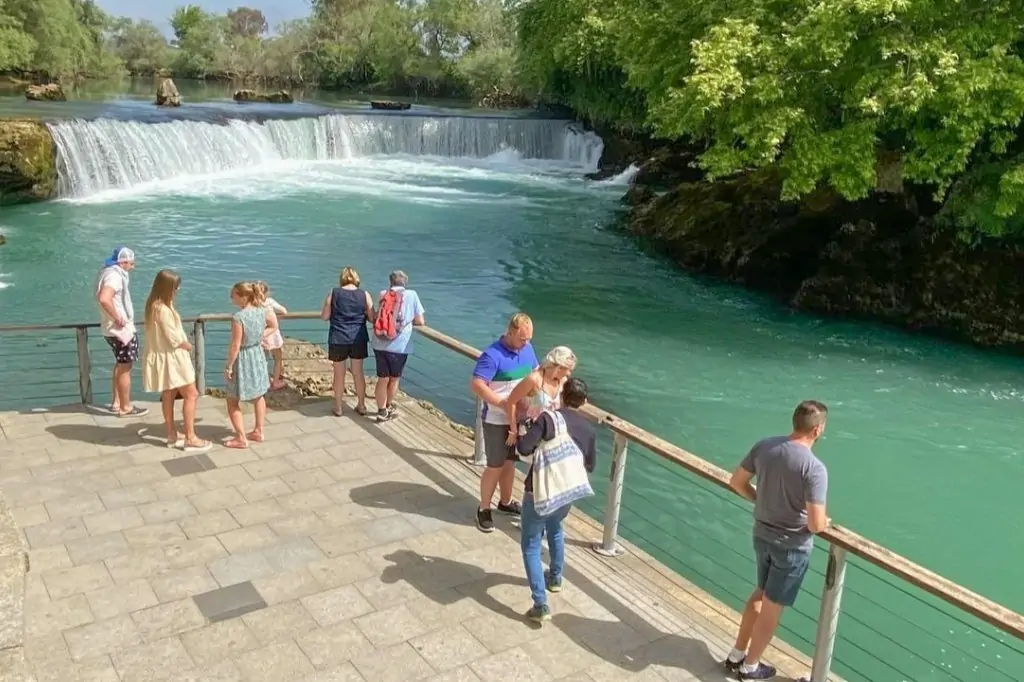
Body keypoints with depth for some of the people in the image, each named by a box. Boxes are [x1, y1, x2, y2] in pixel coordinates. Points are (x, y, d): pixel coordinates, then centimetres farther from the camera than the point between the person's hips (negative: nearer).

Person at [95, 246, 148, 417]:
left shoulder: (110, 273, 10)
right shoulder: (114, 276, -21)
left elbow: (104, 298, 23)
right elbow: (104, 299, -37)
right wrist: (117, 318, -26)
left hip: (112, 329, 10)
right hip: (121, 329, -10)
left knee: (120, 365, 22)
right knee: (125, 368, 0)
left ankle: (117, 403, 30)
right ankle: (126, 408, 9)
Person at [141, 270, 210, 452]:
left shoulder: (154, 305, 5)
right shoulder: (163, 310, -26)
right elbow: (174, 339, -22)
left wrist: (183, 344, 1)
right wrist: (187, 345, -3)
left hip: (165, 356, 10)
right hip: (171, 357, -10)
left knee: (168, 395, 18)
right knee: (190, 395, -2)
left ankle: (171, 435, 29)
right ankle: (190, 438, 0)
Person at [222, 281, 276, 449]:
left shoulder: (238, 317, -26)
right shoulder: (262, 311, -6)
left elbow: (235, 345, -23)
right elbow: (273, 326, 12)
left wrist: (229, 366, -14)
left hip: (242, 360, -7)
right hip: (257, 356, 7)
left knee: (233, 402, 8)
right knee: (258, 396, 23)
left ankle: (241, 438, 11)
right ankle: (258, 432, 34)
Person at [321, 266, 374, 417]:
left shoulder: (334, 293, -4)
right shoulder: (364, 294, -3)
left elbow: (325, 316, -2)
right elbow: (372, 318, -4)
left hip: (338, 339, -1)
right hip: (358, 339, 1)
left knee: (339, 373, 11)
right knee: (358, 372, 14)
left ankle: (338, 406, 21)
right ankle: (361, 405, 23)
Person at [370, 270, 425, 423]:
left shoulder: (383, 294, 7)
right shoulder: (411, 295, -1)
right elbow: (420, 322, 1)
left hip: (379, 344, 3)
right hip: (399, 346, -3)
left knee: (382, 379, 15)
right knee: (394, 379, 17)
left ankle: (382, 411, 21)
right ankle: (389, 407, 34)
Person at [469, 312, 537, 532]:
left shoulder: (527, 348, 0)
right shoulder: (492, 355, -23)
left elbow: (536, 372, 15)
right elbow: (476, 385, -28)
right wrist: (502, 403, -30)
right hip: (497, 420, -7)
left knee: (510, 462, 20)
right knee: (495, 465, 2)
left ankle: (505, 502, 37)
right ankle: (484, 509, 18)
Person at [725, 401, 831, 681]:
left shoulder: (764, 446, -9)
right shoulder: (814, 468, -27)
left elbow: (737, 482, 2)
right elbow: (815, 524, -27)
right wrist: (826, 522, -4)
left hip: (762, 535, 6)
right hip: (792, 546, -6)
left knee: (761, 593, 27)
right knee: (772, 606, 13)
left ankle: (736, 655, 37)